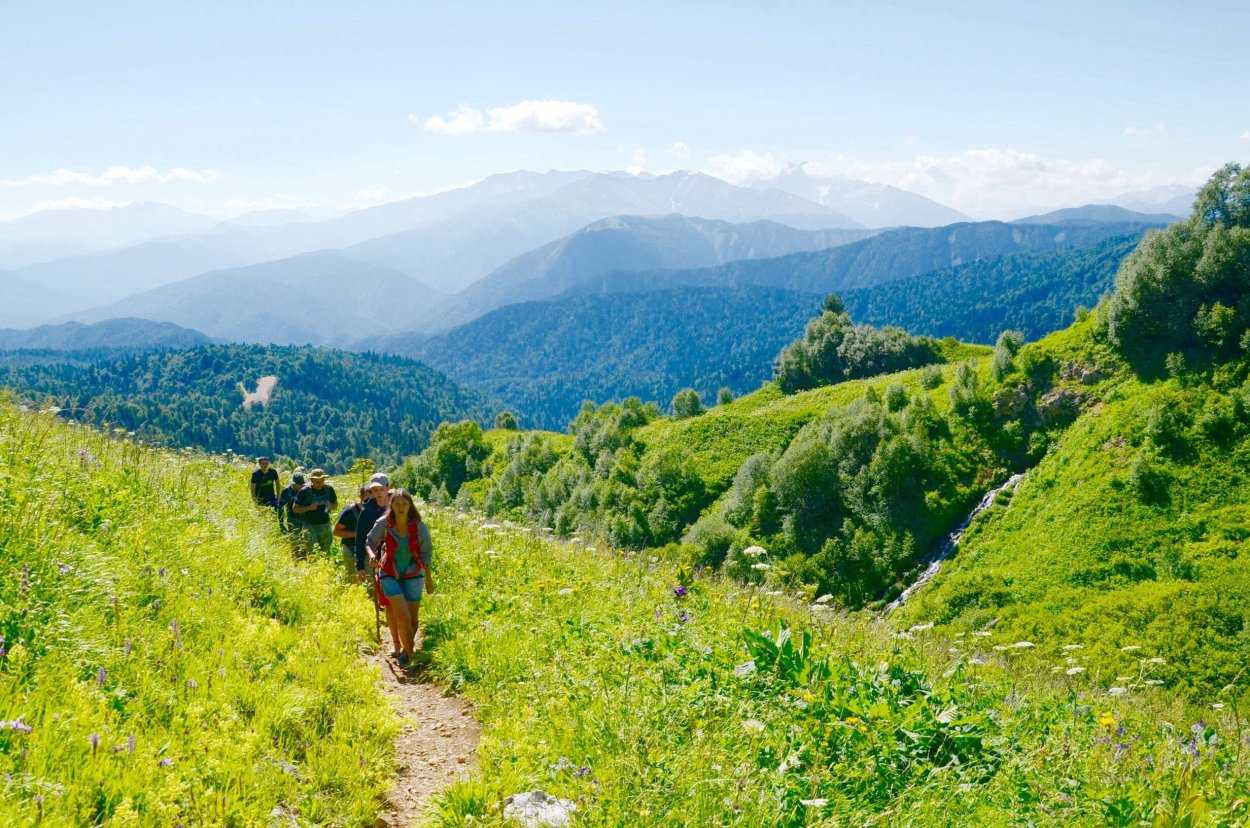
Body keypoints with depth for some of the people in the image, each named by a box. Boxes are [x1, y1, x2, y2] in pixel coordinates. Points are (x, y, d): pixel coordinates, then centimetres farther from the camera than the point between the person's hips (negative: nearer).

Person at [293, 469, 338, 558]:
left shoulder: (329, 489, 0)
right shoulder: (304, 491, -9)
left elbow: (335, 504, 13)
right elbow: (295, 509, -5)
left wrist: (331, 507, -11)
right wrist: (309, 508, -21)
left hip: (325, 525, 4)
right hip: (310, 526, -4)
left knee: (326, 553, 12)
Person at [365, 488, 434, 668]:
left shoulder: (419, 526, -11)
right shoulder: (384, 523, -14)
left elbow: (426, 553, -1)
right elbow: (370, 542, 0)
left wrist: (429, 579, 3)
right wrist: (372, 554, -22)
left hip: (413, 575, 1)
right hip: (390, 575, -1)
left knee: (413, 618, 5)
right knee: (403, 616, -15)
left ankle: (407, 649, 32)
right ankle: (409, 650, 7)